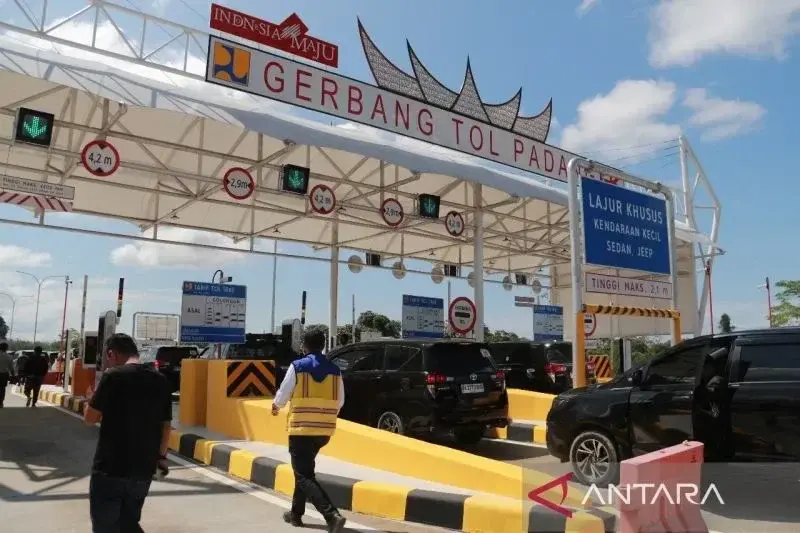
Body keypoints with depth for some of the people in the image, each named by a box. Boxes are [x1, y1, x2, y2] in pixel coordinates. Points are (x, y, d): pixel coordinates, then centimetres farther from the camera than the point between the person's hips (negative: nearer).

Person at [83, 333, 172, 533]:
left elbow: (89, 418, -6)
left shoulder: (114, 376, -12)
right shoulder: (160, 380, 4)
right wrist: (160, 456, 19)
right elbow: (166, 425, 9)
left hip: (110, 469, -5)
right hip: (144, 470, 5)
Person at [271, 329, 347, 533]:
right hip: (324, 430, 5)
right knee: (305, 469, 24)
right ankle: (296, 513, 35)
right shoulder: (335, 370, 2)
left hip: (301, 429, -5)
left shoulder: (297, 367, -8)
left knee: (304, 475, -1)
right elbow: (340, 401, 8)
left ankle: (332, 515, -17)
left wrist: (276, 406, 20)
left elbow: (283, 394, -2)